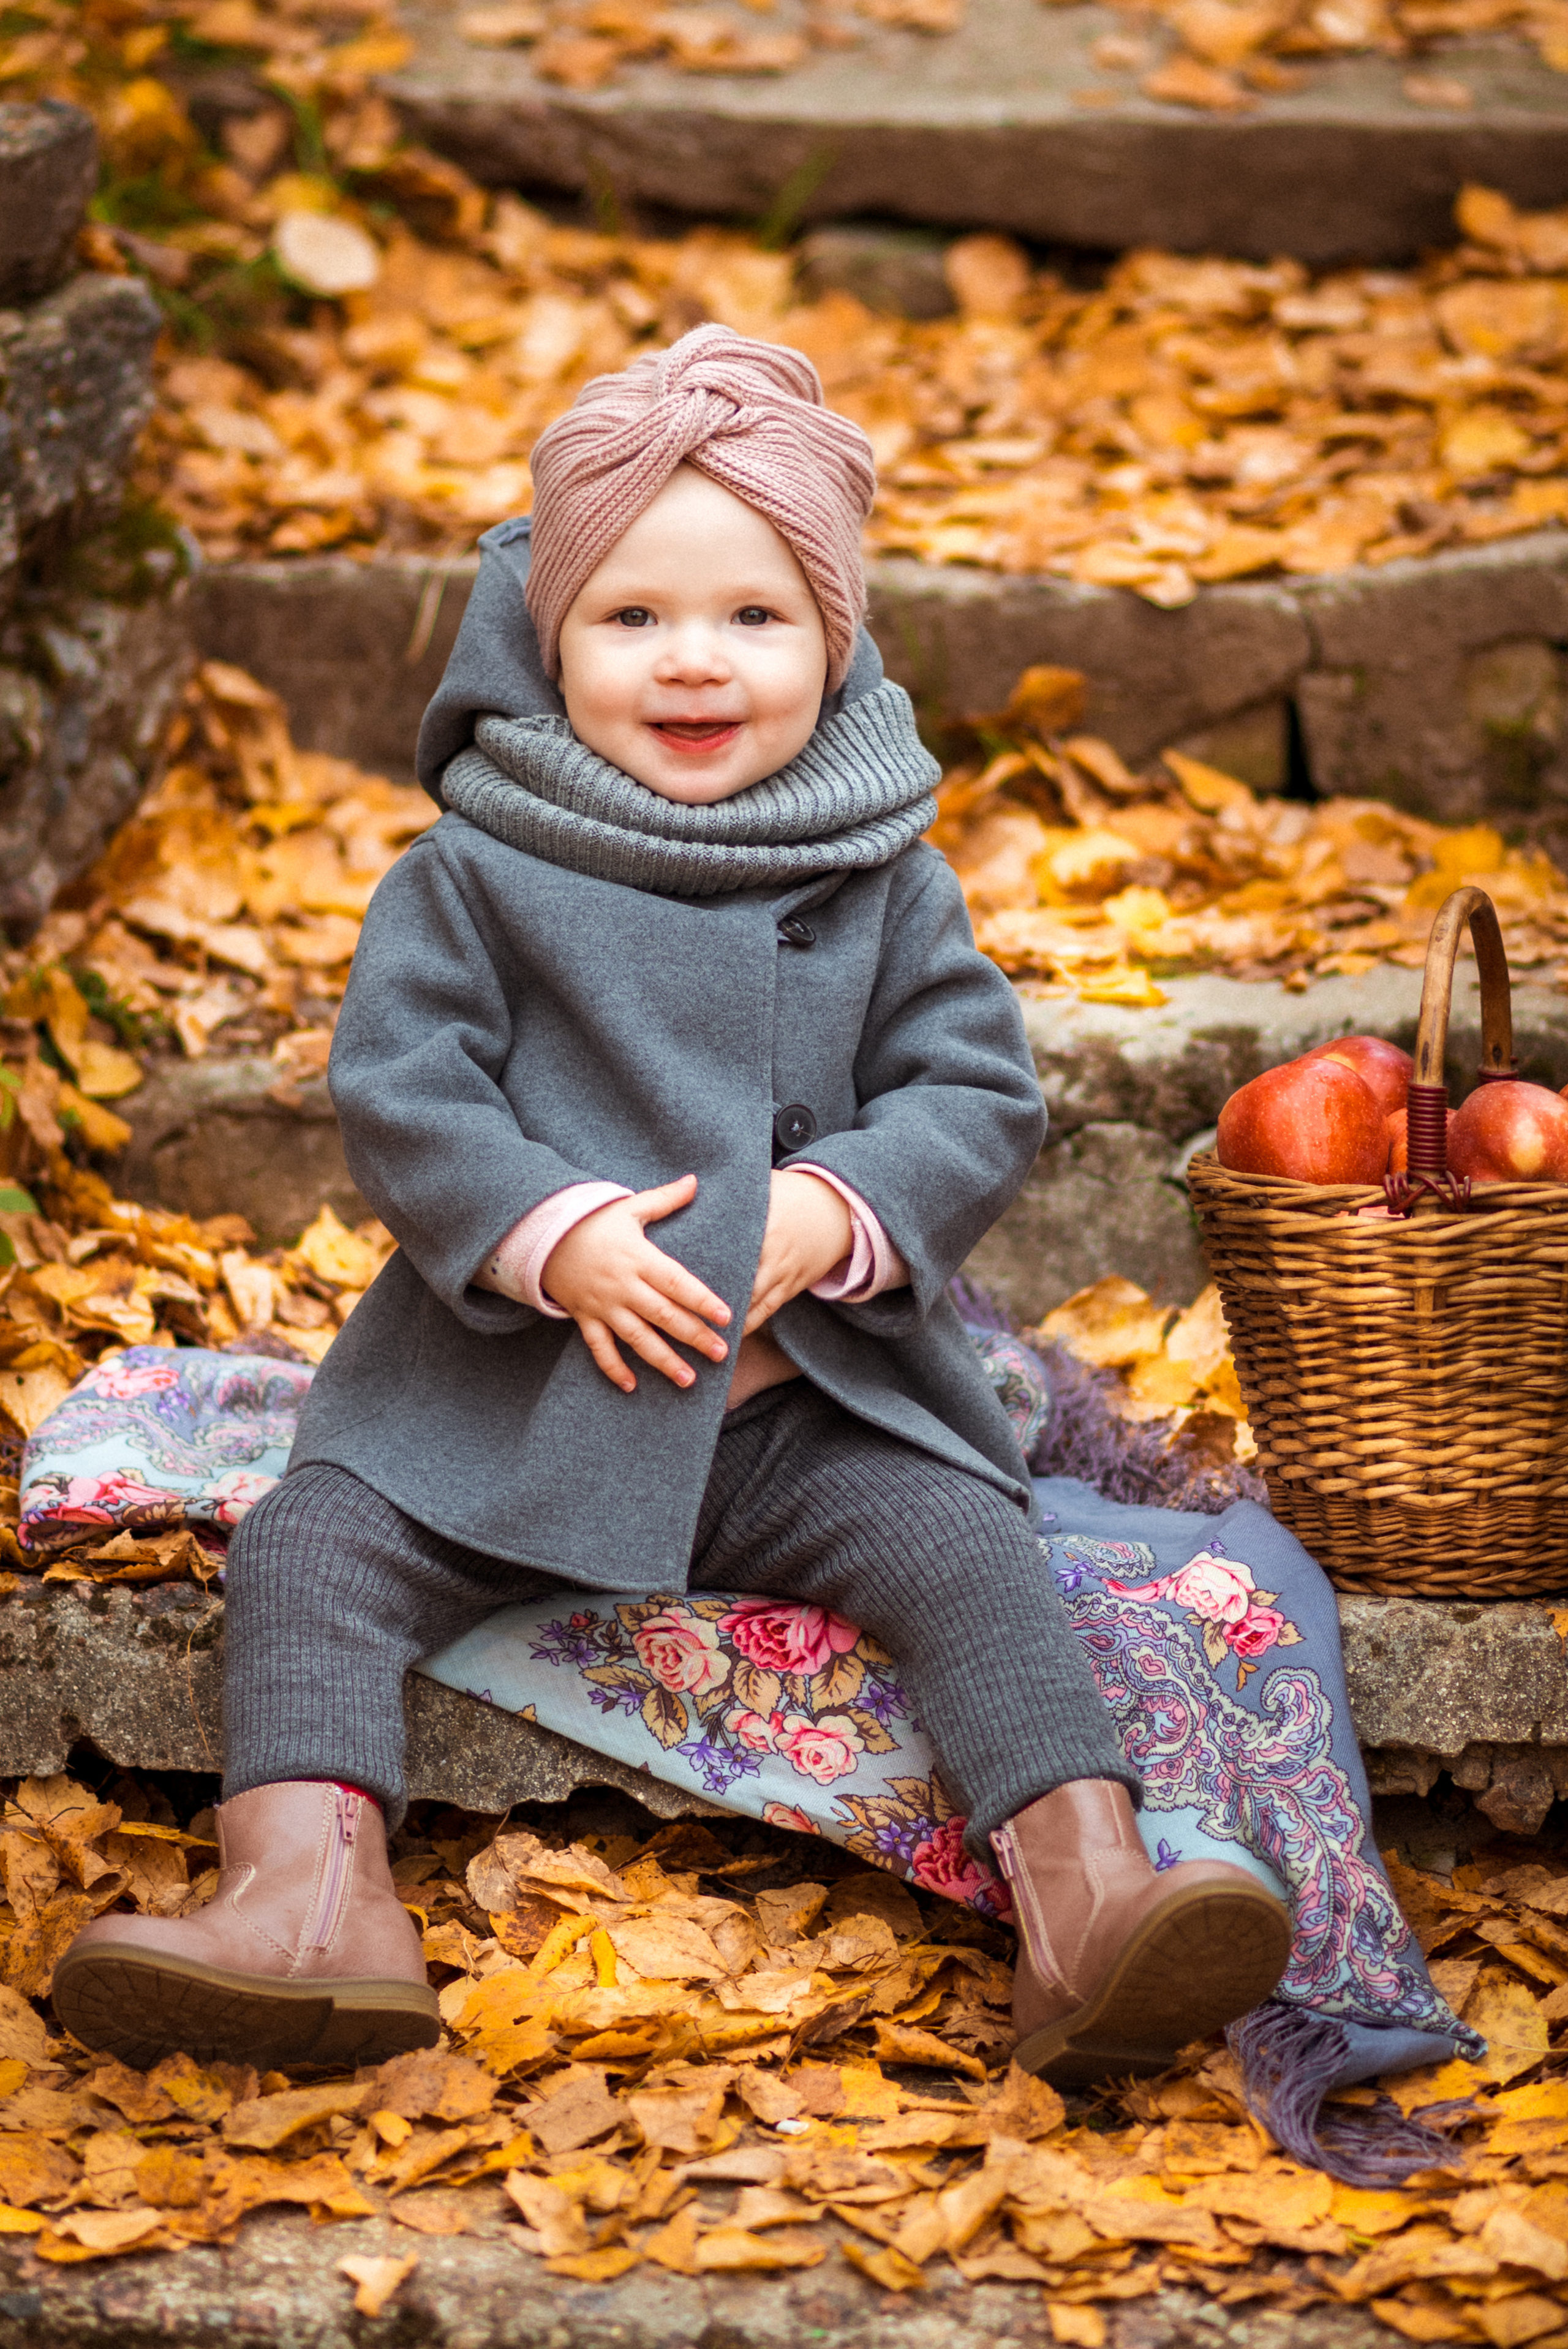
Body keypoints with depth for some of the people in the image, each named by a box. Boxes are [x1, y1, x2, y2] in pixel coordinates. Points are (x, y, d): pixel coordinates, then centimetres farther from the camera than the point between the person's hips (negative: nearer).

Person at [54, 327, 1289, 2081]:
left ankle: (1088, 1899, -30)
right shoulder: (473, 870, 0)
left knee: (967, 1550, -23)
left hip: (813, 1404, 0)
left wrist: (829, 1218, -17)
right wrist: (551, 1235, -21)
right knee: (308, 1550, -20)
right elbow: (396, 1085, -6)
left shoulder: (880, 880, 4)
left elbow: (978, 1096, 1)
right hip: (502, 1398, 0)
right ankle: (309, 1898, -31)